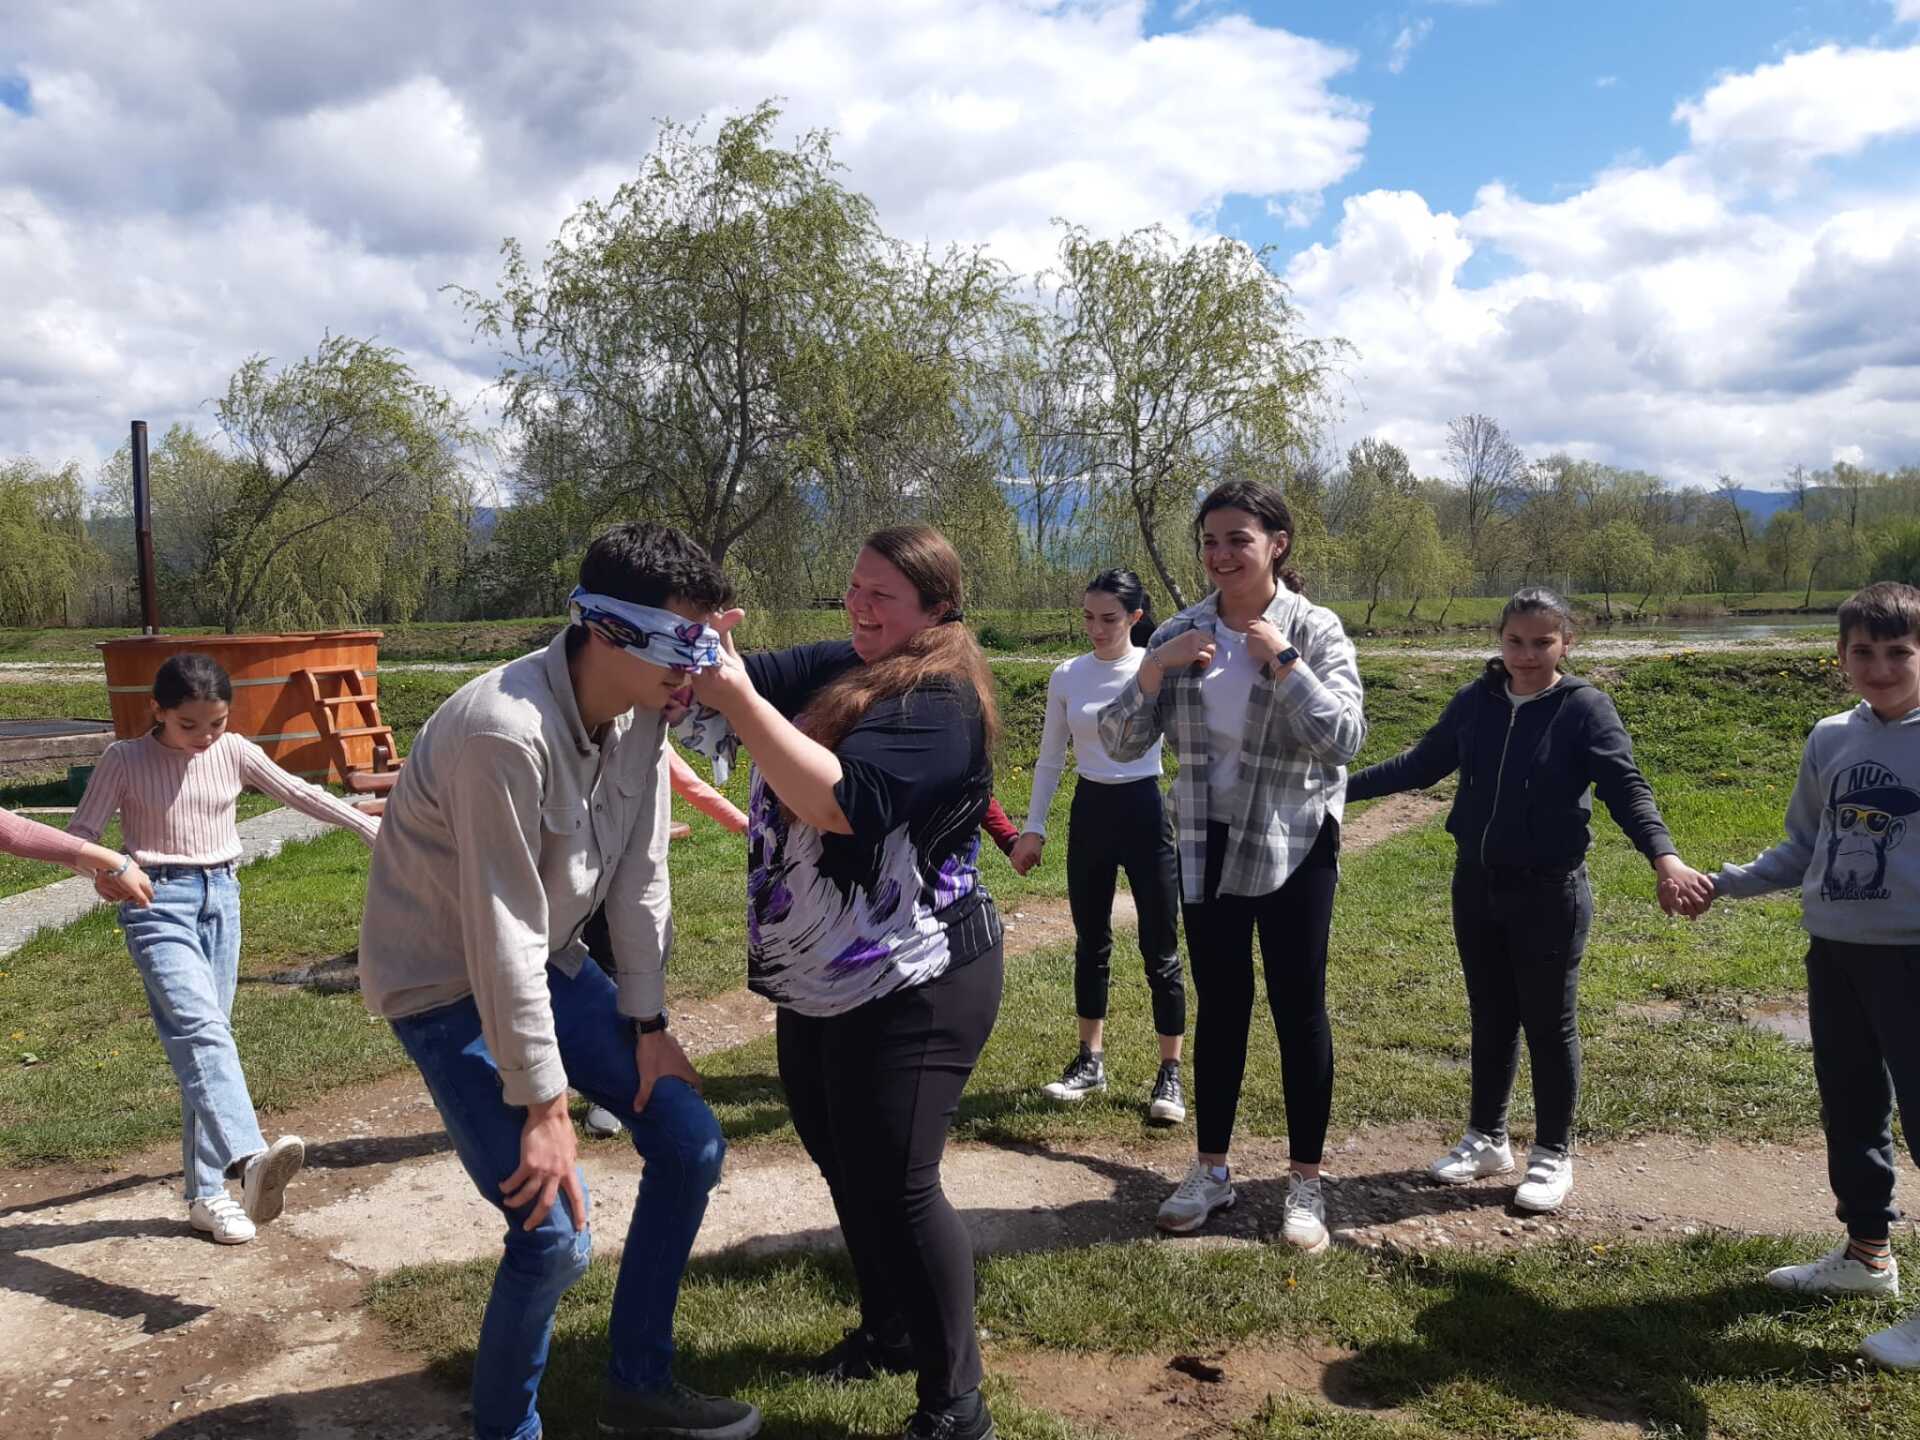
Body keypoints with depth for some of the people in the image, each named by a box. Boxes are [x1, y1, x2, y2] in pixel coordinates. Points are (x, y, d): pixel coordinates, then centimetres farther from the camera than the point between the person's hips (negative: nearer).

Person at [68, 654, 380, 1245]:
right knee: (201, 1027, -22)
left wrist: (373, 827, 10)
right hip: (158, 901, -4)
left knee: (208, 1034, 4)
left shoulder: (234, 752, 4)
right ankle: (249, 1158, -38)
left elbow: (300, 794, 11)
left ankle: (207, 1191, 9)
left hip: (222, 896, 4)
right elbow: (80, 832, -6)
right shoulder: (125, 760, -4)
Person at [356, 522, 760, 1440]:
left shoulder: (640, 712, -8)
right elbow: (502, 936, -30)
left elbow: (640, 875, -1)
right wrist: (545, 1108, -23)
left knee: (690, 1145, 4)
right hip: (451, 985, -8)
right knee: (554, 1234, -12)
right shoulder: (507, 734, -33)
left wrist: (649, 1024, 1)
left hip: (550, 966, 8)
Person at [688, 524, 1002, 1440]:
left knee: (894, 1187, -4)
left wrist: (734, 701, -34)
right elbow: (750, 678, -2)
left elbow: (839, 798, -32)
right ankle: (890, 1331, 43)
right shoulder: (833, 669, 7)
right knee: (843, 1165, 21)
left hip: (914, 988, -9)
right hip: (818, 983, 9)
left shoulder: (939, 703, -20)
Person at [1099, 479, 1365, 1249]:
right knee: (1220, 1007, 13)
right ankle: (1211, 1171, 27)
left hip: (1294, 847, -3)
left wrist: (1283, 662, -23)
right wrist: (1154, 669, -19)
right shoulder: (1181, 633, 0)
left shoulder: (1314, 630, -9)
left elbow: (1344, 737, -19)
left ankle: (1306, 1183, 20)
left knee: (1298, 1009, 5)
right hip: (1207, 847, 3)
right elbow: (1120, 743, -4)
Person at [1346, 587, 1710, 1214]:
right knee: (1490, 1018, 16)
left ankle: (1553, 1154, 24)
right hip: (1477, 885, 4)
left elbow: (1626, 789, -19)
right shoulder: (1476, 703, 2)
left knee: (1548, 1023, 8)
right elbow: (1420, 764, 12)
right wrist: (1341, 786, 11)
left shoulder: (1585, 708, -10)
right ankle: (1487, 1138, 32)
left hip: (1550, 891, -4)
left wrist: (1663, 856, -35)